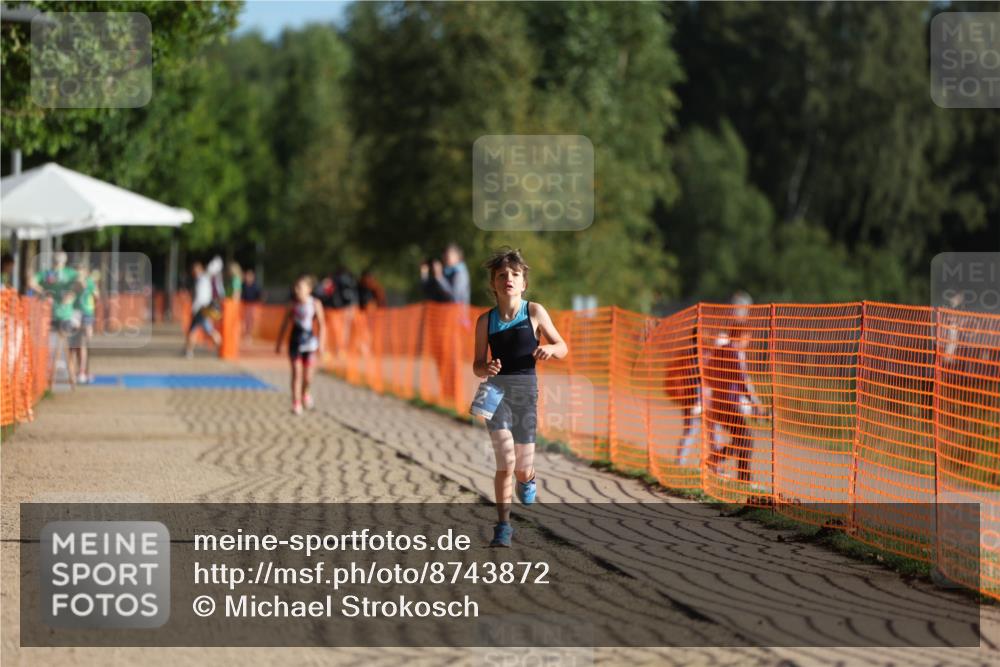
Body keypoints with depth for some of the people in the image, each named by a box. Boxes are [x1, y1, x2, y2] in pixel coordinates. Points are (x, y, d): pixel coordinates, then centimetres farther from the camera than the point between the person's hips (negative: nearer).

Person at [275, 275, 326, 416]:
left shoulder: (315, 304, -4)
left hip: (309, 341, -1)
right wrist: (278, 344, 11)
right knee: (296, 373, -3)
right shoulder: (293, 305, 0)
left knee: (308, 376, 2)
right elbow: (284, 325, 9)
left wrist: (321, 344, -9)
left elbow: (321, 325, -3)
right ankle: (296, 404, 3)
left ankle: (305, 393, 33)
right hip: (295, 341, 1)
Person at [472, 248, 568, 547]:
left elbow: (563, 348, 7)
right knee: (505, 463, -15)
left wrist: (549, 349, -16)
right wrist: (487, 368, -15)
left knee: (522, 470, 9)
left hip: (526, 391, 0)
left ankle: (528, 479, 47)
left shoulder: (534, 312, -1)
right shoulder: (486, 320, 2)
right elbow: (477, 365, 8)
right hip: (497, 390, 0)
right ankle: (503, 526, -3)